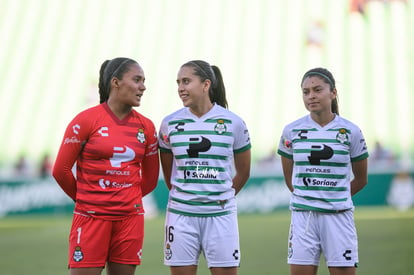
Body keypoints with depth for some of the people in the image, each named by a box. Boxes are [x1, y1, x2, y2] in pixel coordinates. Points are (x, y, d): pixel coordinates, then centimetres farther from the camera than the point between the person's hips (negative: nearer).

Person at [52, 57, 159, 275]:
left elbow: (150, 177, 18)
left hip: (130, 218, 4)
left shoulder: (146, 126, 7)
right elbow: (61, 170, 0)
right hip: (91, 217, -4)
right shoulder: (86, 120, -5)